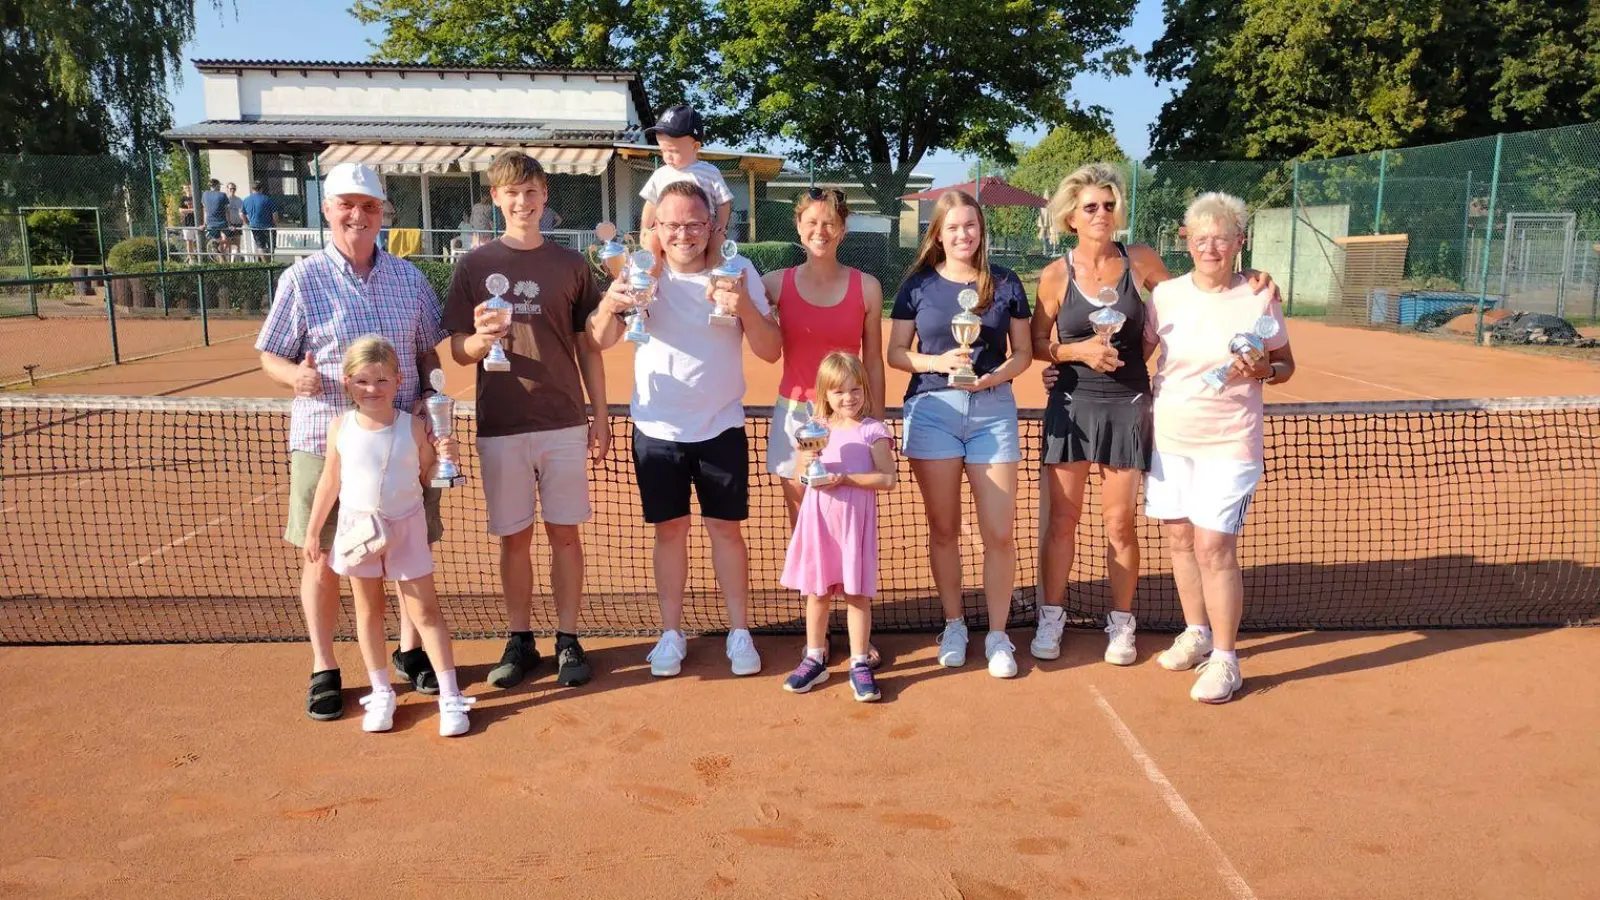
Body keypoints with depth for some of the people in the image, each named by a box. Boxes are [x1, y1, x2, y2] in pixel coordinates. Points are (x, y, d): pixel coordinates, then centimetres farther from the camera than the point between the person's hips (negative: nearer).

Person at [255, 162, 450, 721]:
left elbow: (428, 353, 14)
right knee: (324, 561, 6)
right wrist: (295, 375, -22)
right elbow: (271, 357, 0)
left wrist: (428, 397, -4)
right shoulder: (302, 280, -3)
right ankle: (324, 669, 23)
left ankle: (410, 650, 32)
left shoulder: (409, 278, 7)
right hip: (325, 441, -3)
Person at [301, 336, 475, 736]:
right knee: (368, 610, 12)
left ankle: (450, 697, 6)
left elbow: (428, 478, 1)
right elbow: (330, 482, 5)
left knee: (425, 610, 0)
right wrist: (312, 531, 8)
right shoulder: (340, 428, -5)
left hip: (405, 527, -2)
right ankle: (381, 694, 26)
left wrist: (445, 456, -19)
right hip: (357, 527, 2)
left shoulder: (414, 427, -9)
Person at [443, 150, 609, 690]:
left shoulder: (571, 264, 5)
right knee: (514, 537, 8)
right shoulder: (475, 266, 3)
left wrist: (600, 417, 7)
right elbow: (458, 351, 2)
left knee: (565, 534, 5)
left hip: (564, 423, 0)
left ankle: (568, 640, 17)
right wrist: (482, 340, -21)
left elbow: (588, 347, 9)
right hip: (500, 426, 0)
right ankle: (519, 641, 22)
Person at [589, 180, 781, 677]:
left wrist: (744, 306, -28)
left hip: (721, 428, 0)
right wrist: (610, 306, -38)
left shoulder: (739, 271, -7)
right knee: (670, 529, 9)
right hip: (657, 430, 1)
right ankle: (671, 633, 22)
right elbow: (602, 340, -16)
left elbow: (771, 351, -10)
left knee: (726, 528, 7)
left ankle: (739, 632, 21)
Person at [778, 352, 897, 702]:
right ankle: (815, 659, 25)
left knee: (856, 594, 3)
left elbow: (887, 479, -10)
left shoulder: (873, 430, -4)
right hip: (818, 520, 3)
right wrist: (806, 466, -17)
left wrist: (845, 479, -17)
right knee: (817, 592, 12)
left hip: (854, 522, -3)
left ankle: (860, 664, 13)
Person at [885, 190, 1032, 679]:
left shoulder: (1005, 283, 5)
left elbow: (1023, 352, 8)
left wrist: (995, 375, -12)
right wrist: (937, 361, -13)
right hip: (931, 409, 0)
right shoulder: (919, 284, 4)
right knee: (944, 528, 7)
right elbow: (895, 352, 5)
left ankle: (998, 635, 13)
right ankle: (953, 625, 24)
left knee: (1000, 532, -2)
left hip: (993, 409, 0)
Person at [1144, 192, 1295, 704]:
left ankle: (1225, 660, 5)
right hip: (1169, 437, 4)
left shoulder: (1259, 298, -3)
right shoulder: (1166, 295, 3)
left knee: (1214, 547, -8)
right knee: (1179, 538, 10)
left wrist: (1261, 370, -16)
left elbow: (1286, 367, 6)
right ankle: (1196, 633, 29)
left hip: (1228, 444, -3)